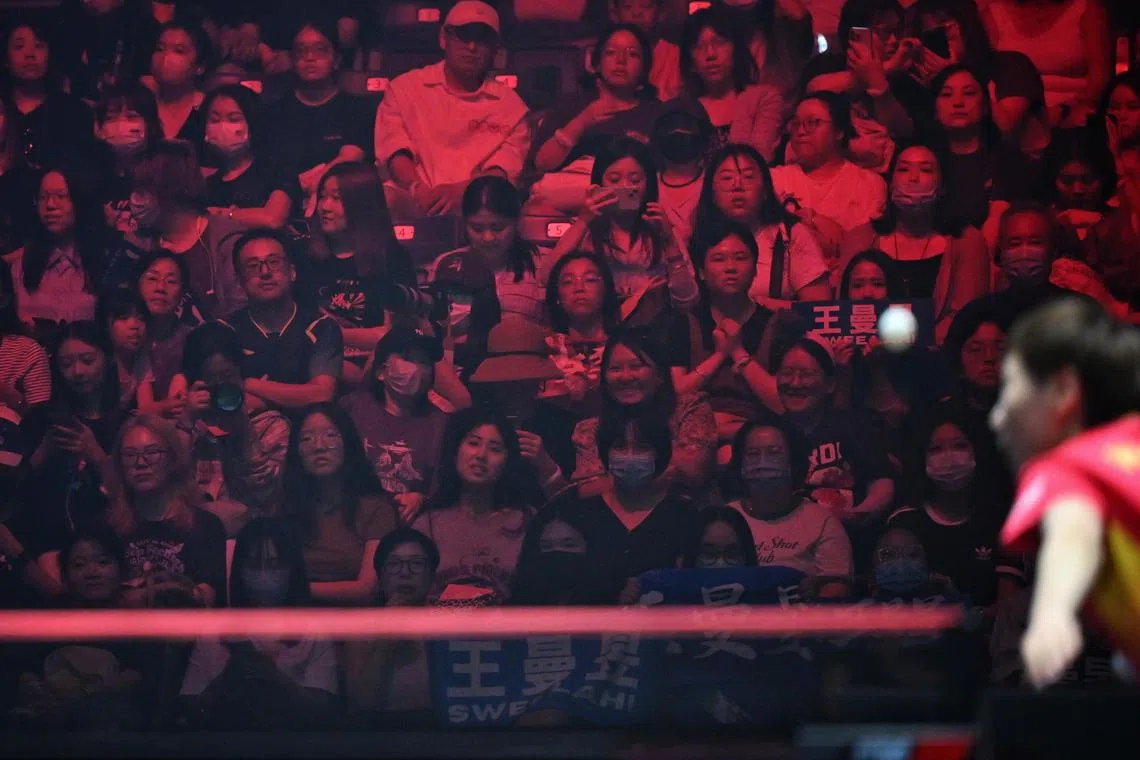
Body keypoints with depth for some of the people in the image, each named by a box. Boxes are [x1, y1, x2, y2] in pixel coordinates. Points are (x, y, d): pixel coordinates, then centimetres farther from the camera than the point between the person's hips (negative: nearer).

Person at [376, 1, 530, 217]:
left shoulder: (509, 104, 13)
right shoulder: (404, 87, 14)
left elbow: (508, 166, 0)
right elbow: (393, 147, 1)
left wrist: (461, 190, -21)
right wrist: (418, 188, -22)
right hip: (411, 203, 0)